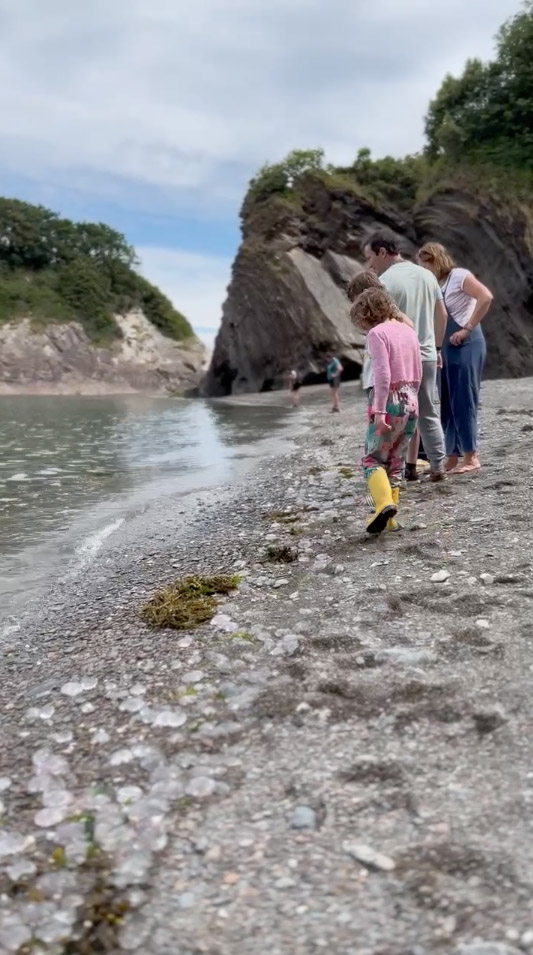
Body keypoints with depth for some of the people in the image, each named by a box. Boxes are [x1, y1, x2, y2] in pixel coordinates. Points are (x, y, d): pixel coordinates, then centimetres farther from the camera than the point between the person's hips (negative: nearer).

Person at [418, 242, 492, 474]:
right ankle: (452, 458, 14)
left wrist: (467, 329, -18)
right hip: (446, 348, 8)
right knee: (447, 404, 8)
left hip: (466, 346, -8)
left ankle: (471, 457, 3)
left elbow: (486, 297, -20)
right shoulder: (435, 285, 14)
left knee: (463, 401, -5)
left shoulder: (459, 276, -7)